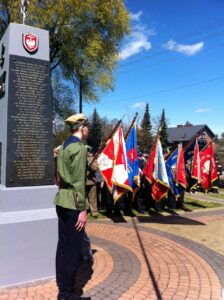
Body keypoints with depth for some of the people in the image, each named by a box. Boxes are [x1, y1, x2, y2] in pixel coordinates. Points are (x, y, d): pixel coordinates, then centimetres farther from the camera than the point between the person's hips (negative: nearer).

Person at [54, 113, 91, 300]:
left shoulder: (63, 147, 13)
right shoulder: (79, 148, -15)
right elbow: (78, 182, -20)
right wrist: (82, 209, -16)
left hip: (61, 202, 9)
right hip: (72, 204, -9)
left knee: (63, 246, 17)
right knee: (73, 249, 2)